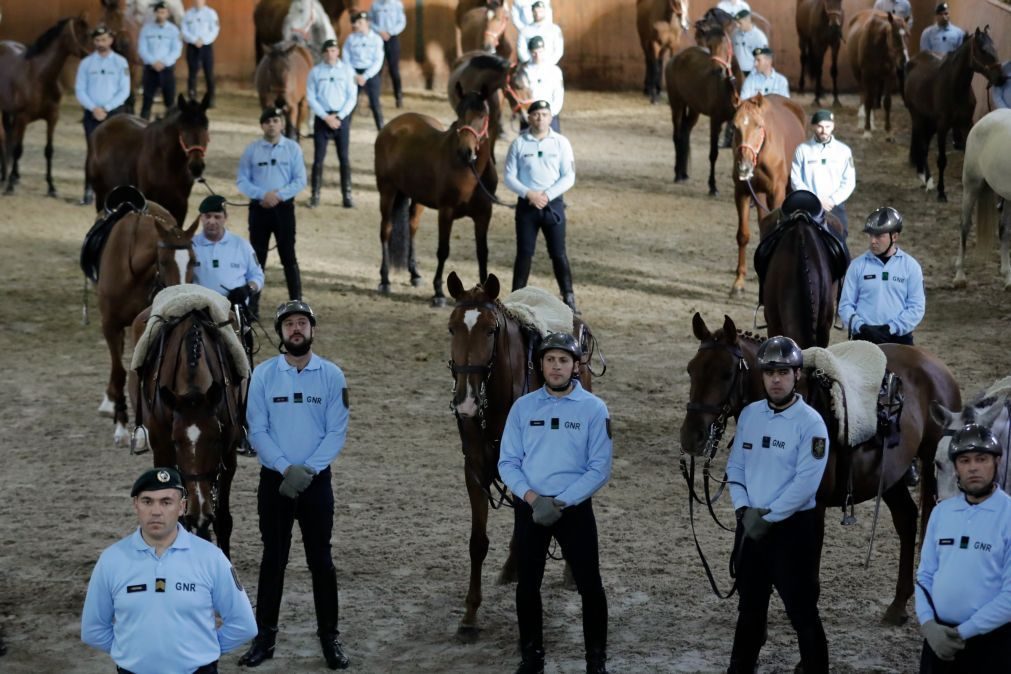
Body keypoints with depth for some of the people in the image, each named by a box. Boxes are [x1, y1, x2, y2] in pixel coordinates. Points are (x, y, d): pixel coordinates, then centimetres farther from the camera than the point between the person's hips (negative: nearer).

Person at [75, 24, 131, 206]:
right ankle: (89, 191, 1)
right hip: (92, 114, 1)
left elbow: (124, 91, -4)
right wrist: (94, 108, -13)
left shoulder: (120, 62, 1)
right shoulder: (86, 63, 4)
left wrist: (106, 108, -13)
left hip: (114, 113, -1)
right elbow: (80, 90, 1)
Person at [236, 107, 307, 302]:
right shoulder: (252, 149, 1)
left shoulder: (292, 148, 0)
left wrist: (279, 194, -16)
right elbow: (242, 180, 0)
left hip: (284, 207, -1)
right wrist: (262, 195, -15)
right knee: (257, 256, 7)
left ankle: (296, 301, 6)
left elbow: (300, 180, -2)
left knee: (288, 256, 1)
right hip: (258, 208, 1)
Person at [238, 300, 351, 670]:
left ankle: (329, 637, 13)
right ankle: (264, 636, 15)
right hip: (274, 479, 0)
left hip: (316, 480, 0)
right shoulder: (263, 374, -2)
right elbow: (257, 430, -5)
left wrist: (308, 469, -16)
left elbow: (337, 432, -6)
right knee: (273, 558, 8)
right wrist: (286, 468, -17)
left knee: (321, 559, 5)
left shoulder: (332, 375, -3)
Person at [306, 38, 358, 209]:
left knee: (344, 158, 2)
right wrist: (326, 117, -10)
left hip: (342, 117, 0)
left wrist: (339, 116, -11)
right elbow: (310, 97, -1)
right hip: (322, 117, 0)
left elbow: (352, 97, 0)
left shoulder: (347, 70, 2)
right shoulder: (315, 72, 1)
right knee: (318, 157, 0)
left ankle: (347, 195, 7)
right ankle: (315, 195, 5)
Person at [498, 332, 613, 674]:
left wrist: (560, 502, -17)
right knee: (527, 584, 9)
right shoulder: (523, 407, 2)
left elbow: (599, 469, -9)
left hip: (575, 508, -2)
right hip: (529, 508, 2)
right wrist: (532, 497, -16)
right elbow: (507, 461, 1)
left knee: (589, 585, -1)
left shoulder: (594, 409, -5)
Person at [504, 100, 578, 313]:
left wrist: (547, 195, -14)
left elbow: (569, 177, -3)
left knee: (558, 253, 1)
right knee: (524, 253, 5)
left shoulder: (561, 143, 0)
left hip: (553, 204, 0)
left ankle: (568, 296, 7)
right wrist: (528, 194, -16)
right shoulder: (519, 144, 0)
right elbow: (509, 177, -1)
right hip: (526, 204, 0)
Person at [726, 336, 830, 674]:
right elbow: (735, 466, 8)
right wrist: (744, 509, -6)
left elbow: (805, 484, -19)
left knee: (802, 613, -2)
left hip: (793, 527, -6)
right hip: (750, 525, 6)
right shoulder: (749, 414, 5)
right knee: (749, 608, 19)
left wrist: (768, 517, -17)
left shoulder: (810, 422, -13)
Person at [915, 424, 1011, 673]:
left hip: (989, 643, -4)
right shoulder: (941, 512, 6)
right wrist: (928, 624, -6)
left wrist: (963, 631, -16)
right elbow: (925, 575, 10)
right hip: (939, 638, 4)